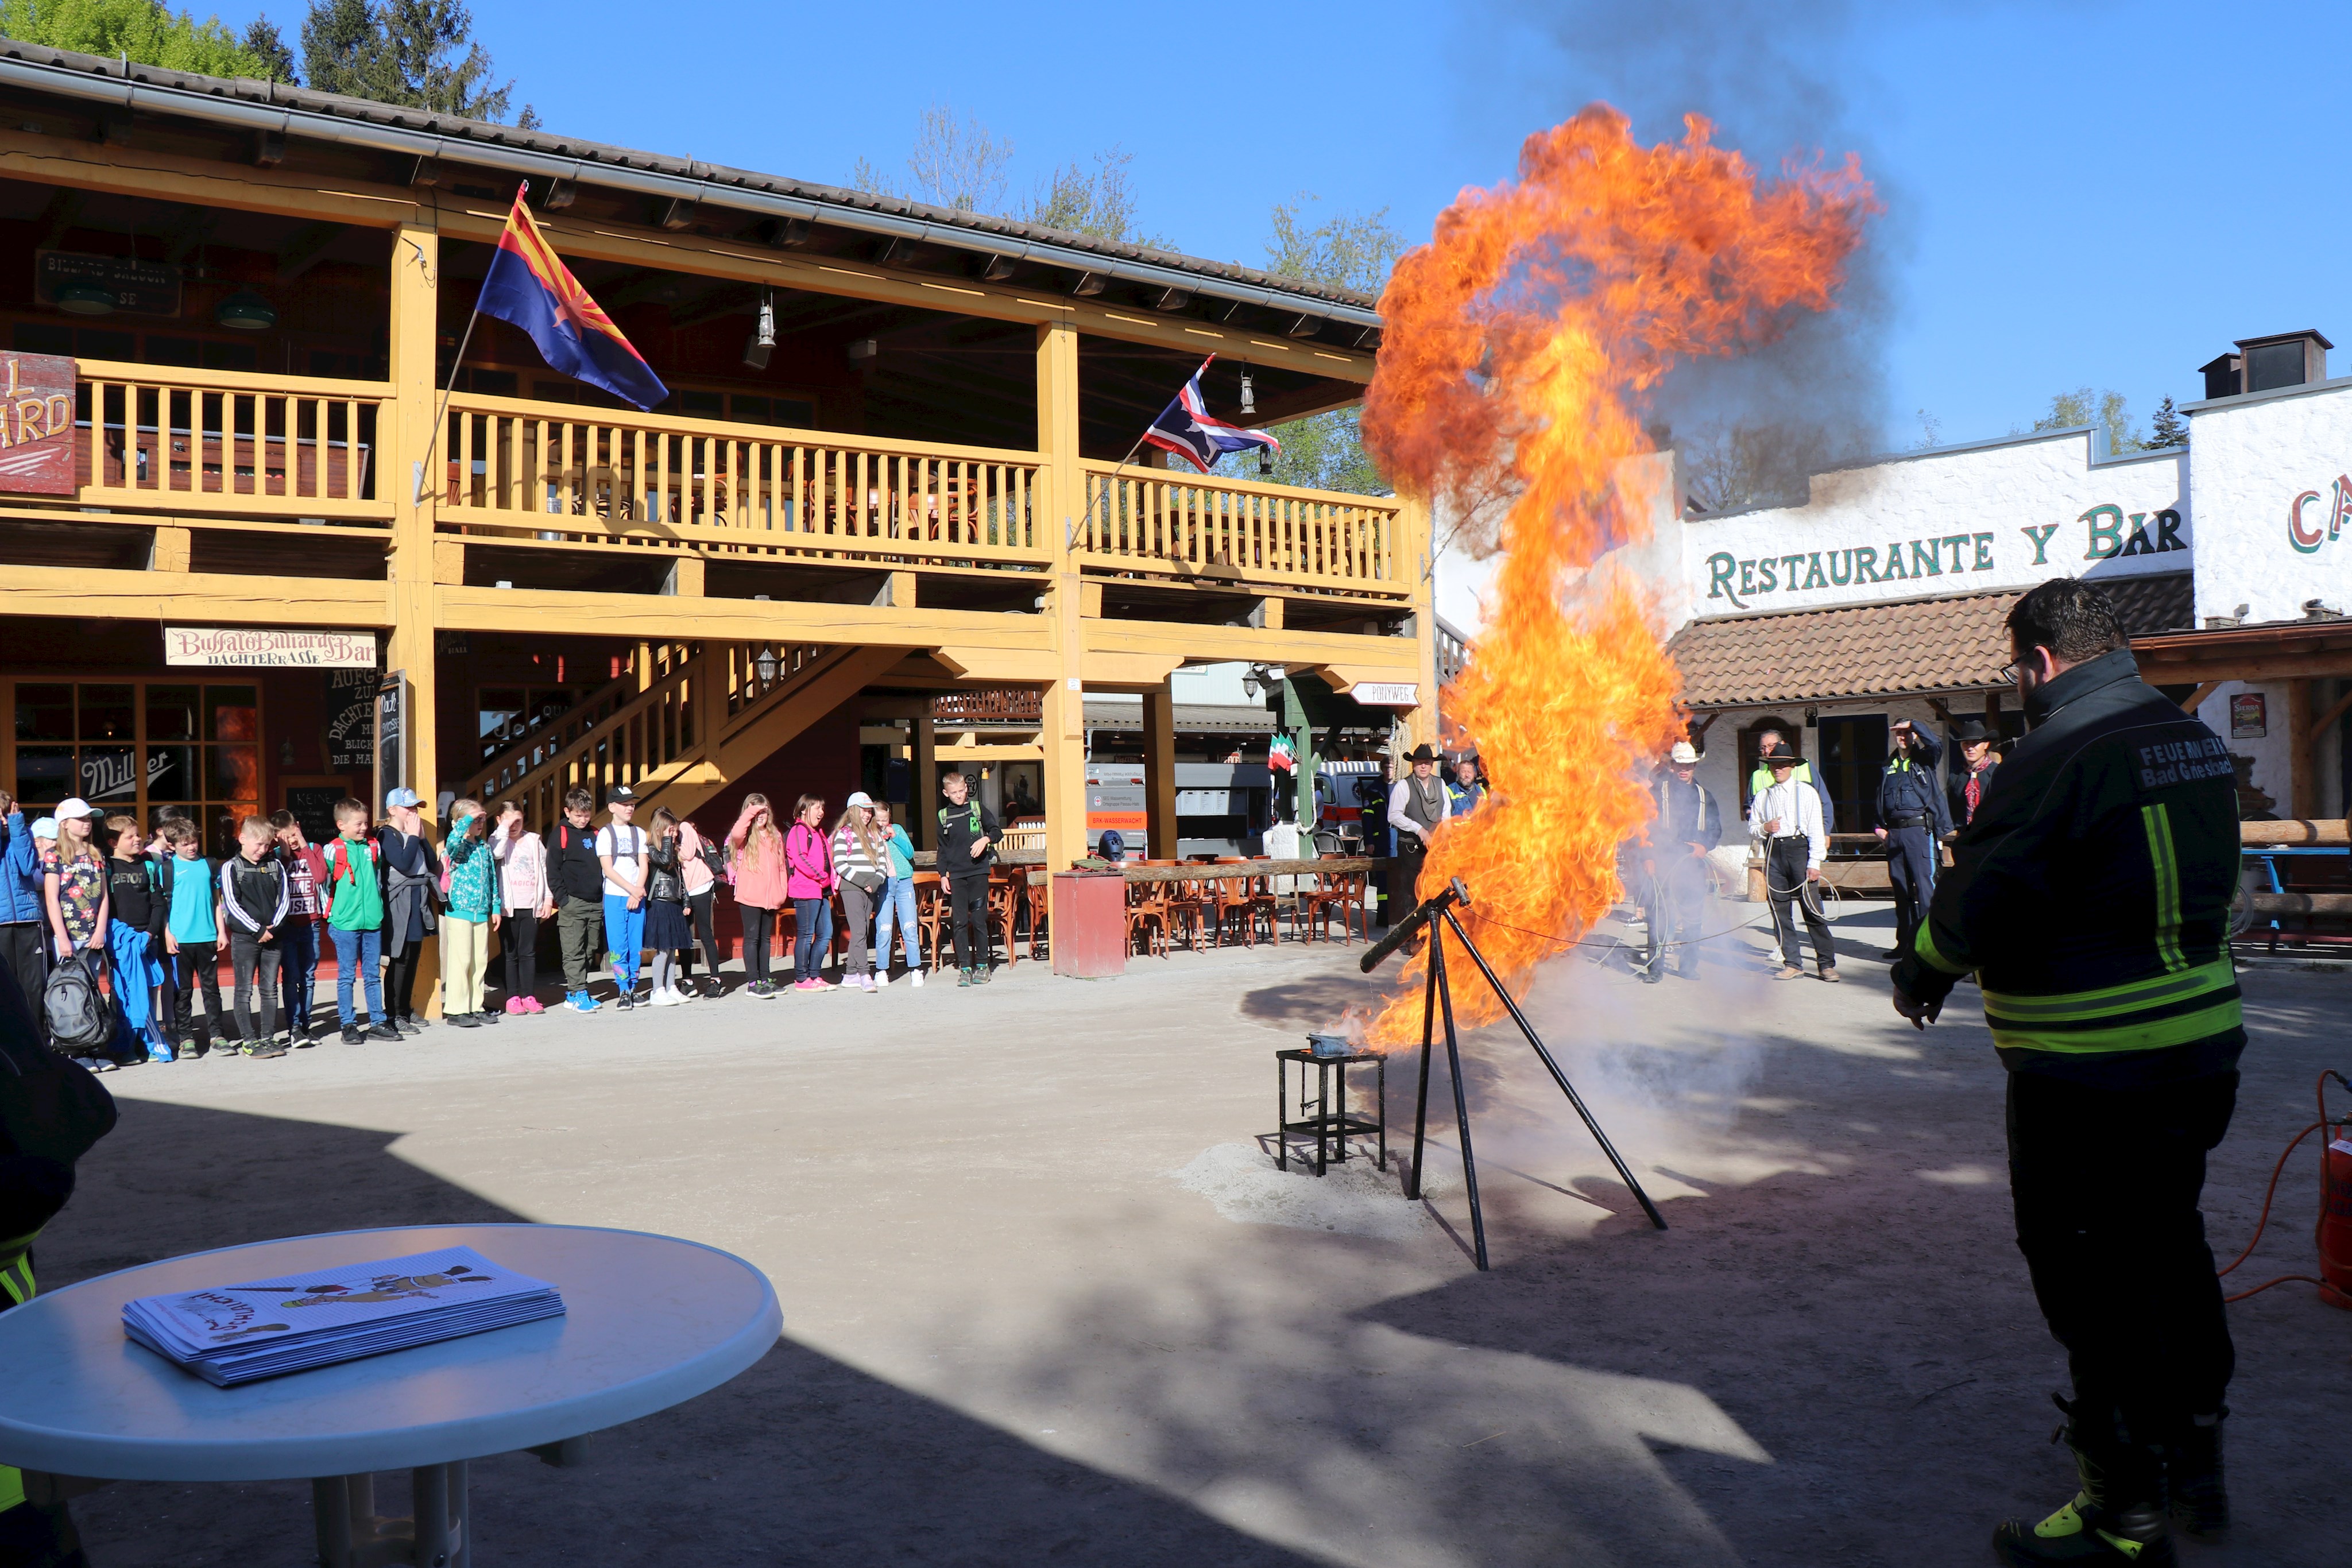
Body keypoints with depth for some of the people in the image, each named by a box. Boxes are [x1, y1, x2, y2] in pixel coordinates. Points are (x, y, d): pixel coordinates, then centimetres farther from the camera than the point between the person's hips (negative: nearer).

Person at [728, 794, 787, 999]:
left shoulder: (775, 836, 13)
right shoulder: (745, 837, -3)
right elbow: (736, 833, -29)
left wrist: (782, 891, 8)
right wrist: (751, 812, -20)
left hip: (771, 897, 5)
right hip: (749, 896, -5)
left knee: (766, 938, 13)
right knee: (752, 938, -3)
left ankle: (765, 979, 20)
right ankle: (753, 982, -2)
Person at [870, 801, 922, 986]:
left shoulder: (897, 829, 13)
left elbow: (910, 853, 6)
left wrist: (895, 837, -3)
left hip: (904, 881, 1)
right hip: (882, 884, -1)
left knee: (910, 928, -1)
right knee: (883, 930, -4)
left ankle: (916, 970, 3)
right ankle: (882, 971, 5)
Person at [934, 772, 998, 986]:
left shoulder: (978, 808, 6)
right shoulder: (943, 816, 11)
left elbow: (996, 831, 9)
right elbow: (942, 849, 15)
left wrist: (985, 839, -12)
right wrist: (943, 874, 7)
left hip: (978, 872, -1)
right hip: (955, 875, 2)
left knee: (979, 919, -2)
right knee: (959, 922, -2)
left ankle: (982, 965, 9)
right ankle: (964, 967, 2)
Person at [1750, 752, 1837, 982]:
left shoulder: (1806, 792, 6)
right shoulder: (1762, 797, 15)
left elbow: (1816, 829, 1)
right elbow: (1752, 829, 17)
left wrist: (1814, 863, -7)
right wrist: (1764, 828, -6)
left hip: (1799, 849, -3)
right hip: (1773, 851, 3)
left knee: (1812, 909, -6)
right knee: (1780, 910, 2)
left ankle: (1827, 963, 1)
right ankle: (1793, 964, 8)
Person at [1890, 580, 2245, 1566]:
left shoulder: (2057, 758, -20)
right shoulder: (2198, 744, 8)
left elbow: (1981, 895, -21)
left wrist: (1924, 973, -2)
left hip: (2089, 1073, -9)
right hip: (2202, 1041, 9)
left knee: (2094, 1282, 2)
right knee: (2170, 1245, 23)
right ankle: (2195, 1457, 38)